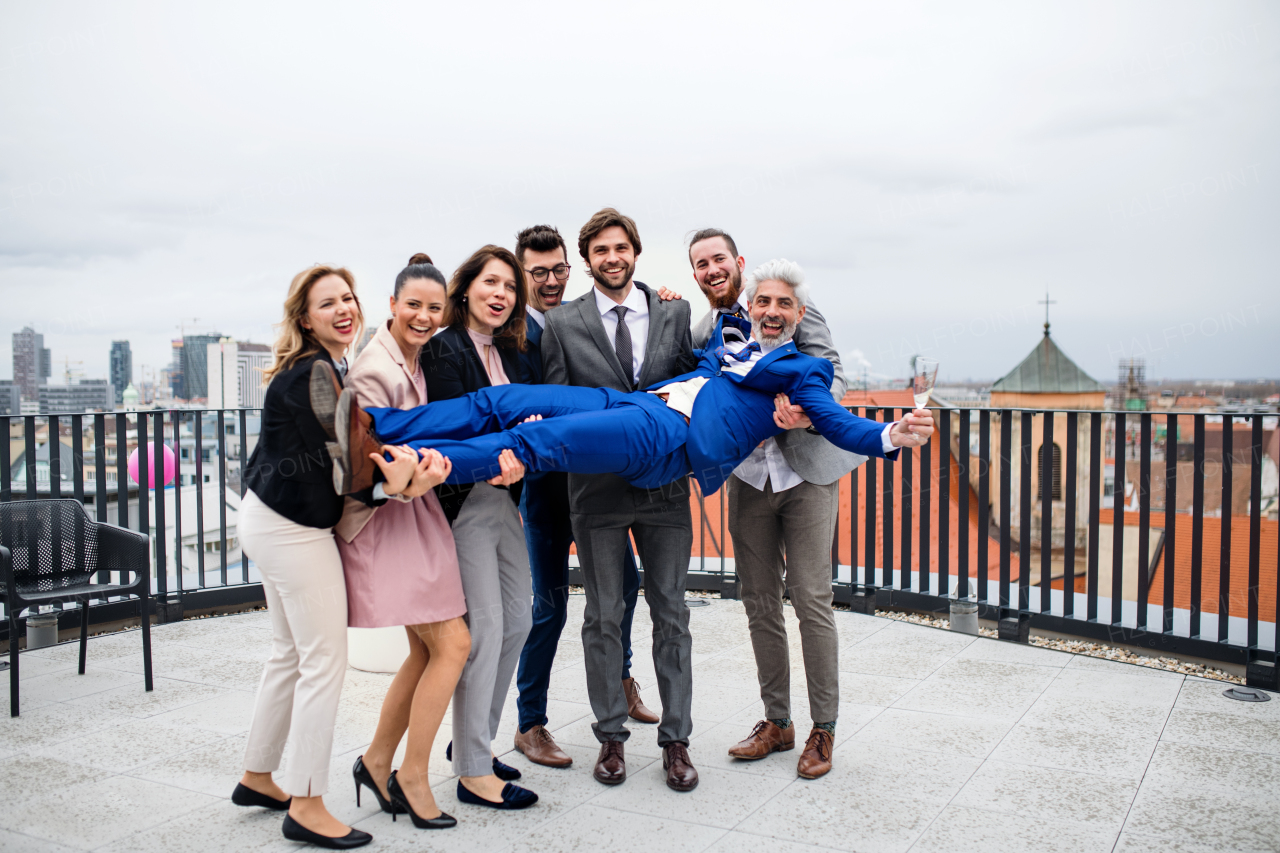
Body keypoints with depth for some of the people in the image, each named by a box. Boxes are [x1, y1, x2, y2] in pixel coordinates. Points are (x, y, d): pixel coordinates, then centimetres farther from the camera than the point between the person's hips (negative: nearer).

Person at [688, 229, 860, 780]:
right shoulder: (699, 334, 9)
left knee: (811, 601, -3)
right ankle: (776, 722, 24)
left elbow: (833, 372, -8)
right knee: (760, 604, 9)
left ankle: (823, 728, 12)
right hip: (748, 478, 4)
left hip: (806, 469, -4)